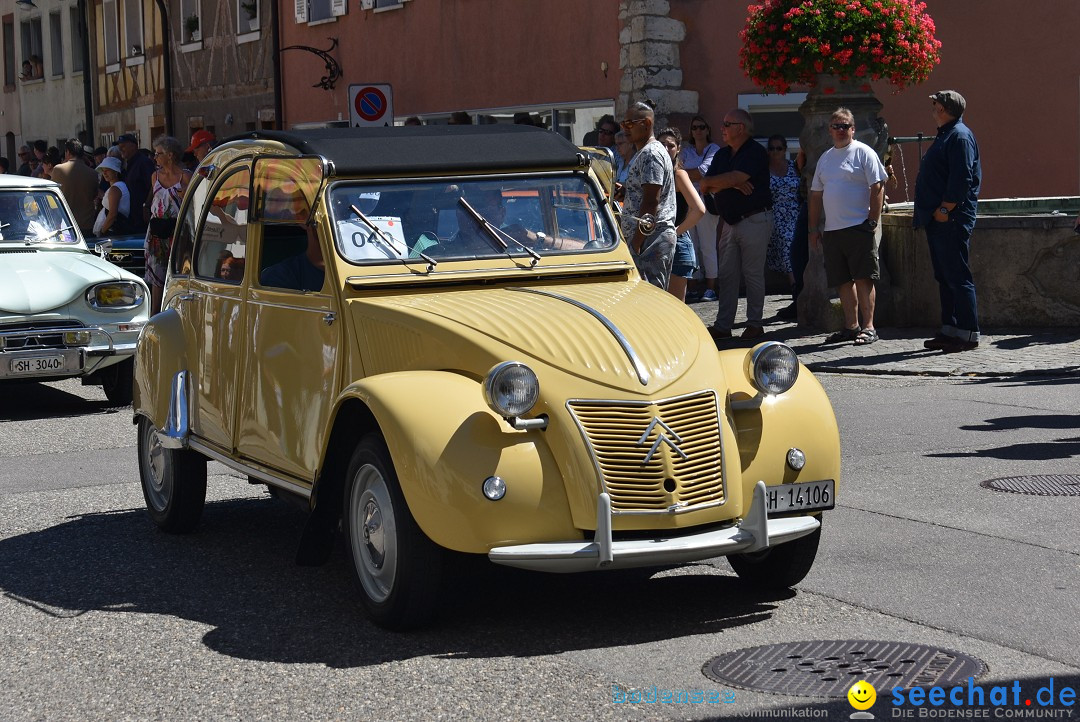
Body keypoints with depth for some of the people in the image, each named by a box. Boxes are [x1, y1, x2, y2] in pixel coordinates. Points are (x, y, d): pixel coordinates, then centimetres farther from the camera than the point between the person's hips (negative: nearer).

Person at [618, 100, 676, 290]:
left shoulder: (651, 154, -13)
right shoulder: (643, 153, 20)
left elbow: (651, 201, -19)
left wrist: (637, 240, -20)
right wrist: (623, 191, 8)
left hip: (650, 238, -11)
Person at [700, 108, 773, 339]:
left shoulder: (755, 152, -10)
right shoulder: (722, 154, 15)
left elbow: (733, 178, -21)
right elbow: (706, 187, 5)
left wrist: (712, 182, -3)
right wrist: (732, 183, -11)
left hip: (754, 221, -7)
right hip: (730, 222, 7)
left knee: (753, 274, -2)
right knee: (726, 275, 4)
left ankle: (754, 324, 5)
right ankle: (723, 326, 6)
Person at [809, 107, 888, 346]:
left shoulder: (863, 152, -3)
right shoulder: (825, 158, 17)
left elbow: (877, 188, -8)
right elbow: (816, 195, 21)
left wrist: (872, 221, -14)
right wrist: (813, 228, 16)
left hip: (859, 227, -7)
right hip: (832, 230, 7)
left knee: (863, 278, -7)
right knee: (843, 281, 9)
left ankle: (868, 327, -3)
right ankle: (851, 326, 17)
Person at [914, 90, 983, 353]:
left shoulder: (959, 136, -12)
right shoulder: (946, 135, 20)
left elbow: (962, 179, -21)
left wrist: (945, 209, -21)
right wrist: (924, 212, 18)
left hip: (951, 220, -10)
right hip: (938, 222, 10)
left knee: (957, 277, -8)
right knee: (944, 277, 12)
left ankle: (968, 334, -5)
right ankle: (950, 330, 17)